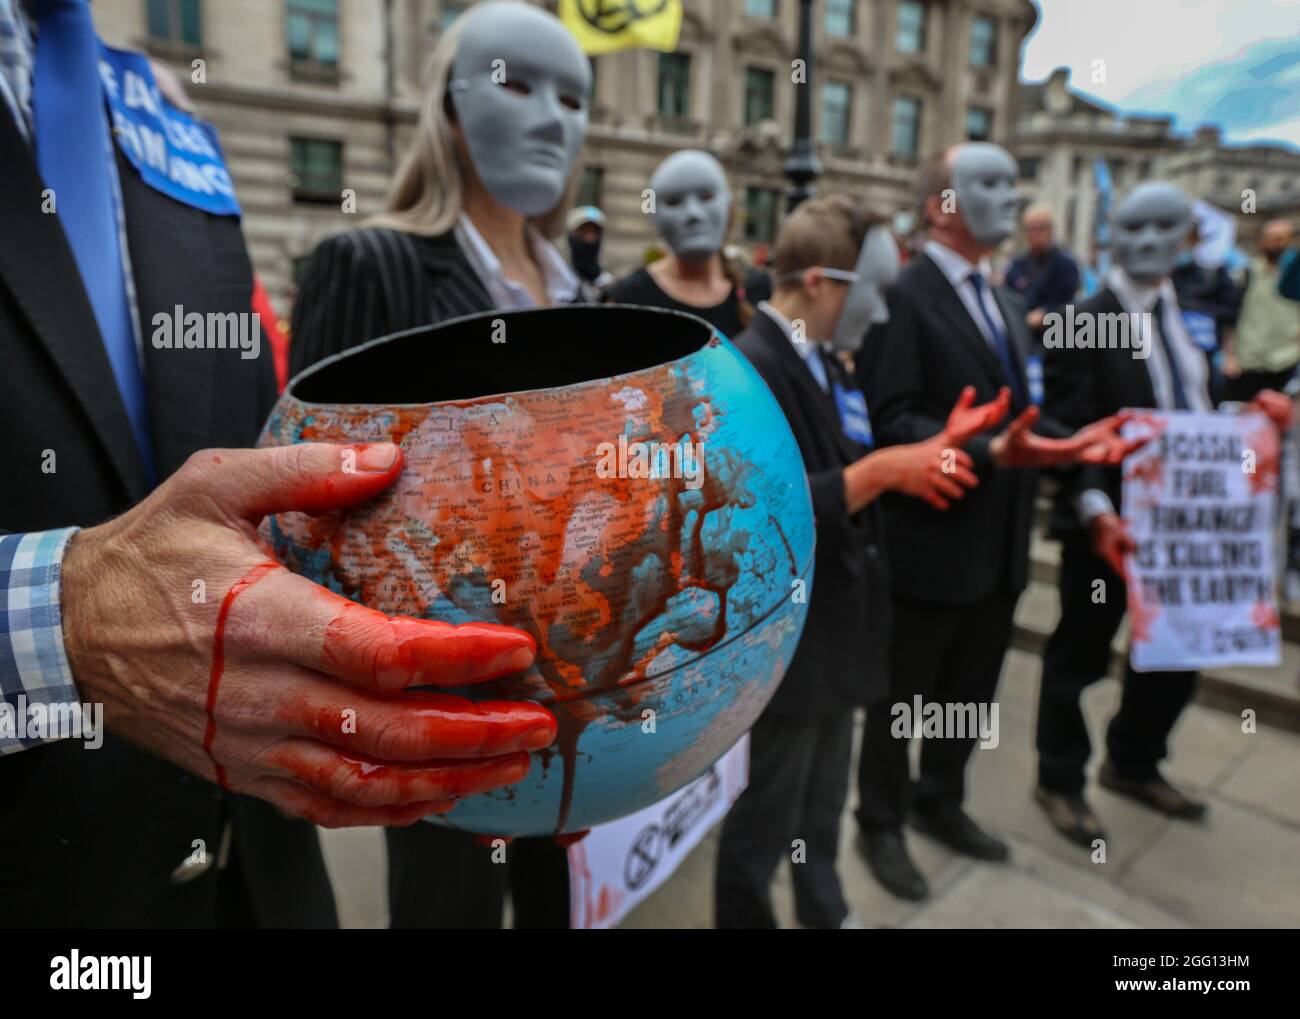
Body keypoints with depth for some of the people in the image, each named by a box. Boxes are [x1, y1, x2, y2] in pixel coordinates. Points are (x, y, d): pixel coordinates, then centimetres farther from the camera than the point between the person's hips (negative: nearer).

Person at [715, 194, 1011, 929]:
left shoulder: (823, 362, 8)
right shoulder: (751, 368, -22)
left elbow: (844, 475, 9)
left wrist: (931, 449, 1)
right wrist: (880, 470, -28)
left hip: (836, 626, 9)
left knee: (822, 811, 28)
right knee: (765, 820, 12)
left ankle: (825, 912, 49)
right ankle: (744, 916, 36)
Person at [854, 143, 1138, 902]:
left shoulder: (1004, 301, 15)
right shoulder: (902, 296, -14)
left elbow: (1019, 408, 14)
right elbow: (892, 421, -22)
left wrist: (1073, 439, -4)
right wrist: (989, 453, -33)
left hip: (1000, 541, 8)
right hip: (930, 541, -8)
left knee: (970, 690, 22)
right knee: (903, 693, 10)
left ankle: (942, 802, 44)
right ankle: (881, 823, 32)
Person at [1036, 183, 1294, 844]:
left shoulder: (1190, 314, 9)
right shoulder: (1082, 325, -12)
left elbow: (1198, 406, 13)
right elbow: (1071, 435, -19)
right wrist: (1098, 513, -30)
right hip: (1109, 527, -7)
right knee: (1079, 657, 9)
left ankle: (1132, 766, 42)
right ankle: (1060, 781, 30)